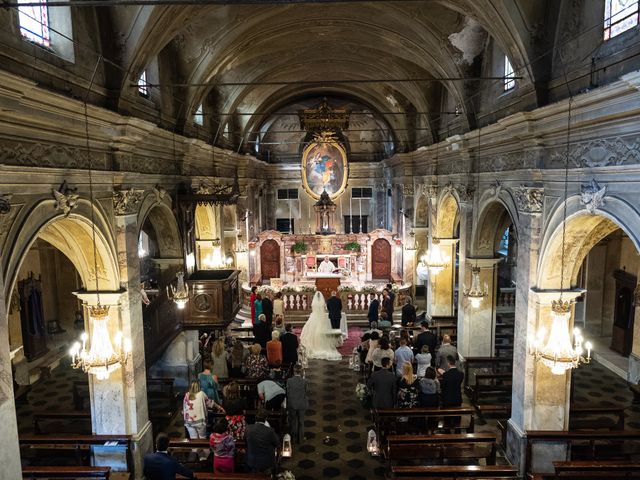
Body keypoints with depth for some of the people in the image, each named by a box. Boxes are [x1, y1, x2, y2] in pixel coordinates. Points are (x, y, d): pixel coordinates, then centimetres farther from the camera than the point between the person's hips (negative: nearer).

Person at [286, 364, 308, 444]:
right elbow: (305, 393, -7)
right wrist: (306, 404, 11)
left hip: (292, 404, 0)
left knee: (293, 422, 17)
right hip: (301, 404, 0)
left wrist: (287, 406, 2)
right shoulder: (304, 381, -15)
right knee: (301, 422, 16)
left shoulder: (289, 381, -14)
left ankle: (294, 439, 28)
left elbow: (287, 394, -8)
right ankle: (300, 439, 26)